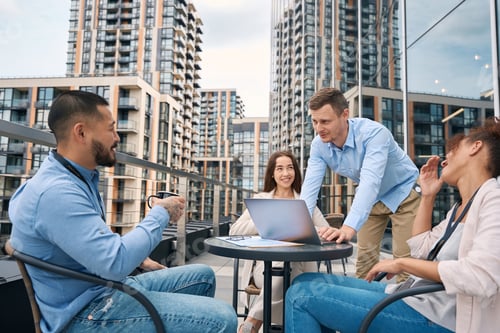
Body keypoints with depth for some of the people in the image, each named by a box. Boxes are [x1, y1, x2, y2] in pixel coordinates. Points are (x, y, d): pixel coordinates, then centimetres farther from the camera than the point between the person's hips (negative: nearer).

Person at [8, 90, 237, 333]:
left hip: (106, 286, 10)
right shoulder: (57, 192, -25)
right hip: (86, 313, -10)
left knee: (203, 276, 15)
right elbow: (116, 263, -31)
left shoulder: (80, 177, 8)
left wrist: (136, 258, 8)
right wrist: (161, 214, -17)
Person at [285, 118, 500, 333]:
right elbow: (422, 250, 19)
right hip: (413, 296, 9)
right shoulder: (461, 207, 16)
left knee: (301, 295, -13)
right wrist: (427, 197, 14)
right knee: (305, 283, 5)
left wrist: (402, 263, -16)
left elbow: (481, 277, -26)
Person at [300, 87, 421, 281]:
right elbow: (310, 186, -25)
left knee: (404, 259, -7)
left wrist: (349, 228, -58)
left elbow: (370, 181, -46)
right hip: (371, 198, 5)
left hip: (402, 193, -4)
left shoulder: (373, 133, -35)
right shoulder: (318, 145, -18)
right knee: (365, 257, 6)